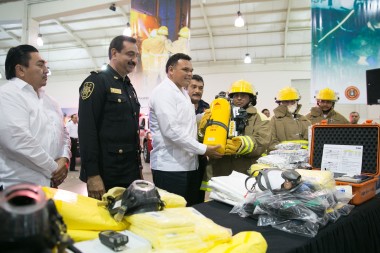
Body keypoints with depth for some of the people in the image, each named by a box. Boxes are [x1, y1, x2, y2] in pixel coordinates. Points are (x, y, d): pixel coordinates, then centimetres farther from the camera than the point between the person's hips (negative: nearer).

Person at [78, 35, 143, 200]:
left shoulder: (129, 87, 16)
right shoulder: (96, 82, -10)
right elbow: (86, 130, -18)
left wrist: (139, 167, 16)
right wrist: (92, 174, -22)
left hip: (130, 173, 8)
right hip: (106, 174, -8)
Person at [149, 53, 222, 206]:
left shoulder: (183, 93, 19)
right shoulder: (163, 92, -12)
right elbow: (171, 130, -22)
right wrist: (203, 149, -17)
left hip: (188, 164, 9)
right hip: (170, 167, -9)